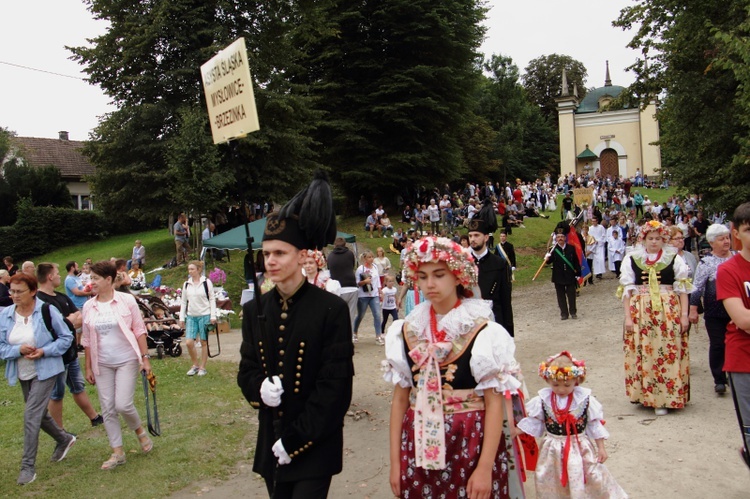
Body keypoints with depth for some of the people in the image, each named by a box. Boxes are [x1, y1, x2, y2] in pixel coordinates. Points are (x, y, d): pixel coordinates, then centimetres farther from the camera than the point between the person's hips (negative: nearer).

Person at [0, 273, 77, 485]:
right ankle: (64, 439, 44)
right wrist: (19, 349, -19)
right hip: (22, 373, 6)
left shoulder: (47, 311, -14)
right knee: (39, 413, 19)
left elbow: (66, 337, -6)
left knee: (31, 415, -10)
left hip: (44, 371, -6)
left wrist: (44, 351, -19)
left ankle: (28, 466, 1)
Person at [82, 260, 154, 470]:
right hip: (102, 364, 4)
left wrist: (145, 358, -7)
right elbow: (87, 340, 8)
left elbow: (139, 331, -3)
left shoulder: (127, 300, -6)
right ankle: (117, 452, 18)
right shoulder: (89, 307, 3)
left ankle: (139, 431, 21)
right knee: (107, 409, 5)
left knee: (123, 405, -11)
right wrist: (88, 367, 8)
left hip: (126, 360, -4)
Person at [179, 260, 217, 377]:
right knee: (189, 342, -5)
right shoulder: (186, 284, 8)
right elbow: (183, 302, 13)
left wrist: (213, 316, -7)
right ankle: (195, 365, 16)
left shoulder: (206, 282, -4)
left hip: (204, 316, -4)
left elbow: (212, 299, -3)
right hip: (191, 316, 4)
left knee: (204, 342, 4)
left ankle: (202, 367, 16)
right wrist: (181, 318, 9)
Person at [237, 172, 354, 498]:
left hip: (315, 444, -5)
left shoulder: (332, 309, -12)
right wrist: (259, 388, -14)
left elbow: (336, 385, -13)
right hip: (270, 442, 5)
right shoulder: (254, 309, 3)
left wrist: (295, 440, -14)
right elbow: (246, 370, 9)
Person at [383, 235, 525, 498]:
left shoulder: (482, 332, -10)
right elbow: (400, 398, 4)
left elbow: (494, 404, -10)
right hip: (419, 445, 3)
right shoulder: (408, 330, 1)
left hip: (472, 444, -3)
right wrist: (395, 462, 3)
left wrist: (485, 468, -14)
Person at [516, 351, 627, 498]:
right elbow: (532, 421, 3)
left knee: (594, 476, 3)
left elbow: (596, 425, -2)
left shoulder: (585, 399, -10)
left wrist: (601, 448, 1)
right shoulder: (543, 400, -8)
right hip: (553, 450, 1)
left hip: (580, 448, -1)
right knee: (547, 481, 8)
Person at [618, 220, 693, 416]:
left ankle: (663, 398, 9)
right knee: (643, 353, 3)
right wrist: (628, 316, 0)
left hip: (669, 312, 0)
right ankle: (646, 394, 17)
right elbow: (626, 290, 5)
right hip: (640, 313, 0)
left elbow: (682, 288, 4)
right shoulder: (631, 259, 4)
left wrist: (684, 314, -2)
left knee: (668, 354, 0)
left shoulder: (674, 259, 4)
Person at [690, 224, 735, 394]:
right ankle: (719, 380, 13)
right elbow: (697, 287, -6)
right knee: (717, 345, 2)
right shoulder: (706, 262, -6)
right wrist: (693, 310, -10)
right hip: (715, 312, -3)